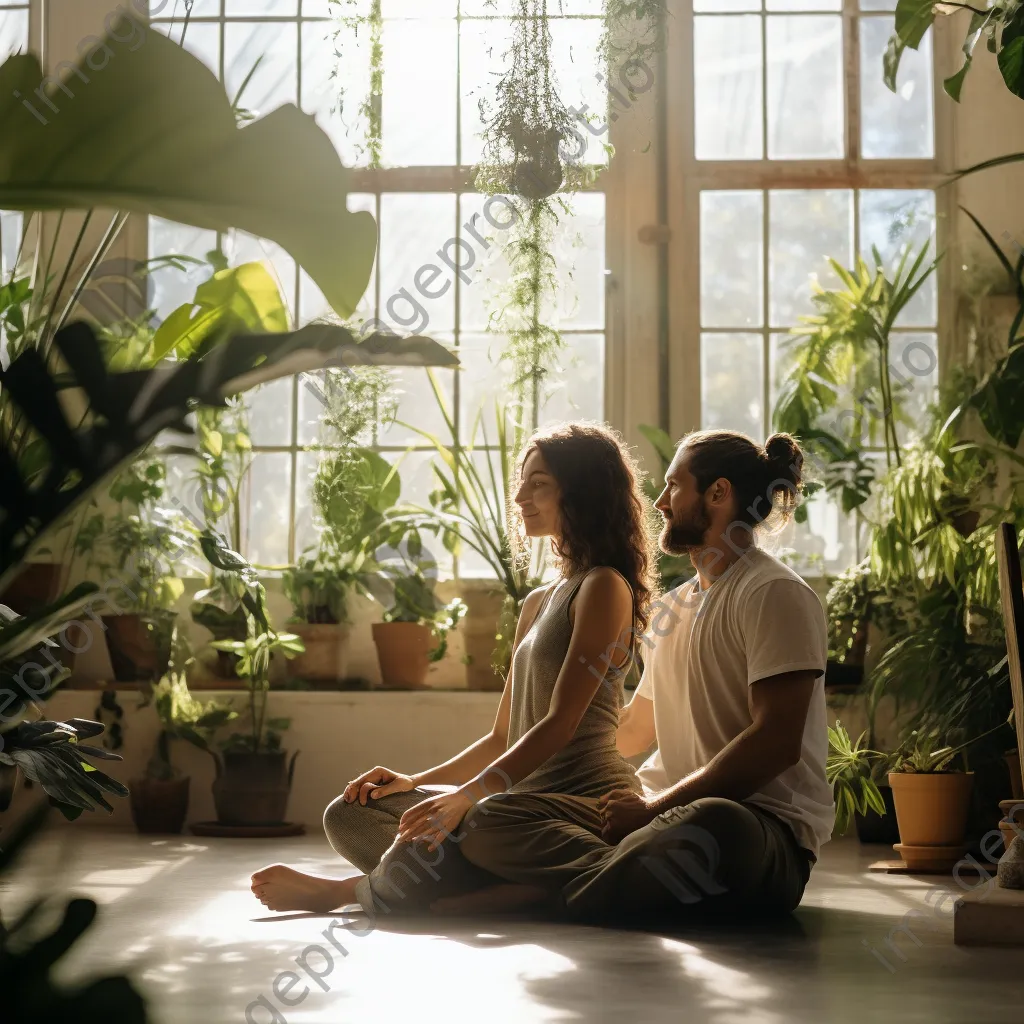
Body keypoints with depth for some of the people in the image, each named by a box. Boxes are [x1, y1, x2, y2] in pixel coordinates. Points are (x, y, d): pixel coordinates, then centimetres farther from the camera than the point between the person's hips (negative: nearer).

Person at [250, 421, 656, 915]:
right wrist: (417, 782, 8)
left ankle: (337, 891, -6)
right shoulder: (538, 603, 24)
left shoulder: (604, 588, -5)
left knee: (439, 840, -36)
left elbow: (561, 723, -16)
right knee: (350, 814, 1)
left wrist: (464, 797, -26)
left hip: (584, 800, -10)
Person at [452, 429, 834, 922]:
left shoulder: (775, 595, -4)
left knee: (715, 828, -46)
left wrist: (656, 807, -17)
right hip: (667, 812, 8)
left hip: (762, 825, -8)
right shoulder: (677, 606, 23)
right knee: (483, 820, -12)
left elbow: (776, 743, -15)